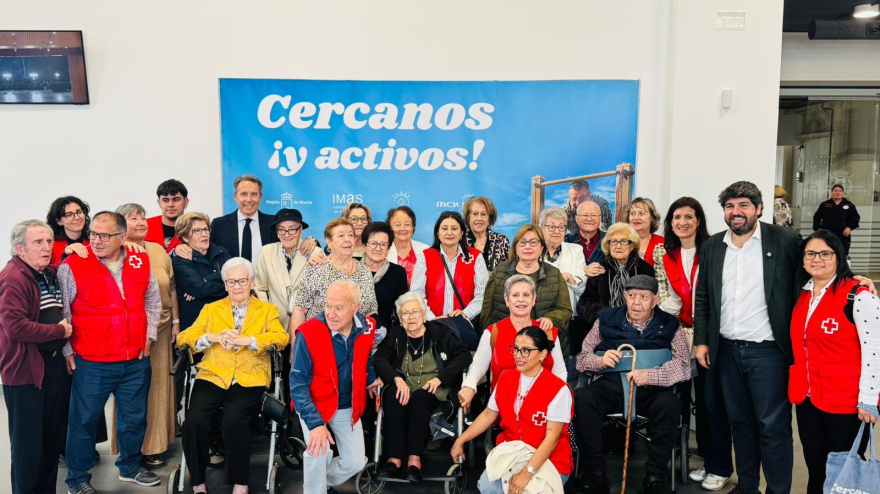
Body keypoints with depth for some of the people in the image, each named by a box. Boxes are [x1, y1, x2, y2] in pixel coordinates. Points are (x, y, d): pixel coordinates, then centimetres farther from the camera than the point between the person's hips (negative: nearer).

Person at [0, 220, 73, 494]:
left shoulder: (51, 273, 12)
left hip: (55, 364, 9)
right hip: (26, 369, -8)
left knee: (53, 435, 17)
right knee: (28, 441, 3)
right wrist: (59, 331, -15)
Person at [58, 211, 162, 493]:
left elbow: (153, 301, 15)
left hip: (137, 361, 4)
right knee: (84, 420, 8)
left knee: (134, 417, 17)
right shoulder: (72, 266, -11)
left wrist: (149, 335, 9)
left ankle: (130, 467, 37)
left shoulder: (141, 263, 1)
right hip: (91, 363, -4)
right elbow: (60, 312, -6)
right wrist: (67, 351, -5)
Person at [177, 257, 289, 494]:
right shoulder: (211, 309, 22)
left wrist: (244, 339, -15)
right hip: (212, 377, 2)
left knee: (234, 421, -30)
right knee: (194, 422, -25)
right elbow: (183, 338, 10)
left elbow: (281, 338, -2)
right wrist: (214, 337, -8)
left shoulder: (267, 310, 16)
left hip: (250, 380, -2)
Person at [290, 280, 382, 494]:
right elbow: (298, 383, -23)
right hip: (314, 403, -4)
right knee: (319, 450, -27)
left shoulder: (366, 327, -13)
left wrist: (371, 379, 14)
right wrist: (314, 422, -31)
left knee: (356, 462, 3)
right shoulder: (309, 333, -26)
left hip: (348, 406, 4)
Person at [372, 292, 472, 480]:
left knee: (419, 397, -35)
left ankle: (414, 459, -37)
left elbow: (464, 355, 1)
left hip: (433, 391, -2)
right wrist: (397, 379, -18)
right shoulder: (395, 334, 17)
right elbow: (379, 358, 2)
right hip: (403, 389, 2)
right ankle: (394, 459, -34)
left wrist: (440, 378, -12)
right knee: (393, 395, -32)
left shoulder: (439, 332, 11)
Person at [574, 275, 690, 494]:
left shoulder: (669, 326, 4)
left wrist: (650, 375, -22)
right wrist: (600, 361, -14)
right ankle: (595, 474, -14)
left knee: (670, 405, -32)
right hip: (611, 386, 1)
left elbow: (684, 366, -7)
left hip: (651, 390, -1)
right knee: (583, 399, -27)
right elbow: (582, 359, 9)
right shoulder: (607, 320, 9)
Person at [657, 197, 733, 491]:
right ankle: (707, 458, 25)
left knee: (713, 400, -3)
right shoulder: (668, 257, 8)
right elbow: (673, 297, 11)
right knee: (698, 398, 12)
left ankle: (720, 466, 11)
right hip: (687, 335, 5)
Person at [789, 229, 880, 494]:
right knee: (815, 469, 16)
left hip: (846, 401, -6)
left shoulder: (858, 296, -13)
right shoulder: (802, 295, 9)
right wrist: (797, 386, 16)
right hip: (807, 398, 6)